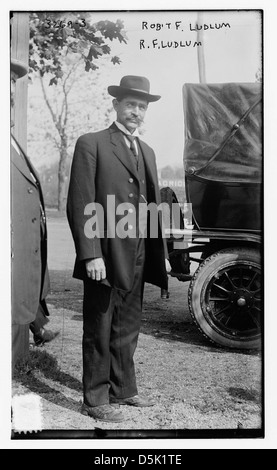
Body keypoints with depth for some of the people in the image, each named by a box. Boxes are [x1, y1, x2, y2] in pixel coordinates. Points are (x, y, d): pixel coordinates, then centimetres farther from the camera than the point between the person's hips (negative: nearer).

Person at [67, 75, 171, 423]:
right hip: (105, 257, -6)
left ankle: (123, 390, 32)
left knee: (127, 331, 17)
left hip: (138, 260, 7)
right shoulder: (91, 145, -5)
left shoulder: (147, 152, 17)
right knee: (99, 332, 6)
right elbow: (80, 205, -12)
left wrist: (161, 251, 14)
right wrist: (91, 255, -18)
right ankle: (95, 400, 20)